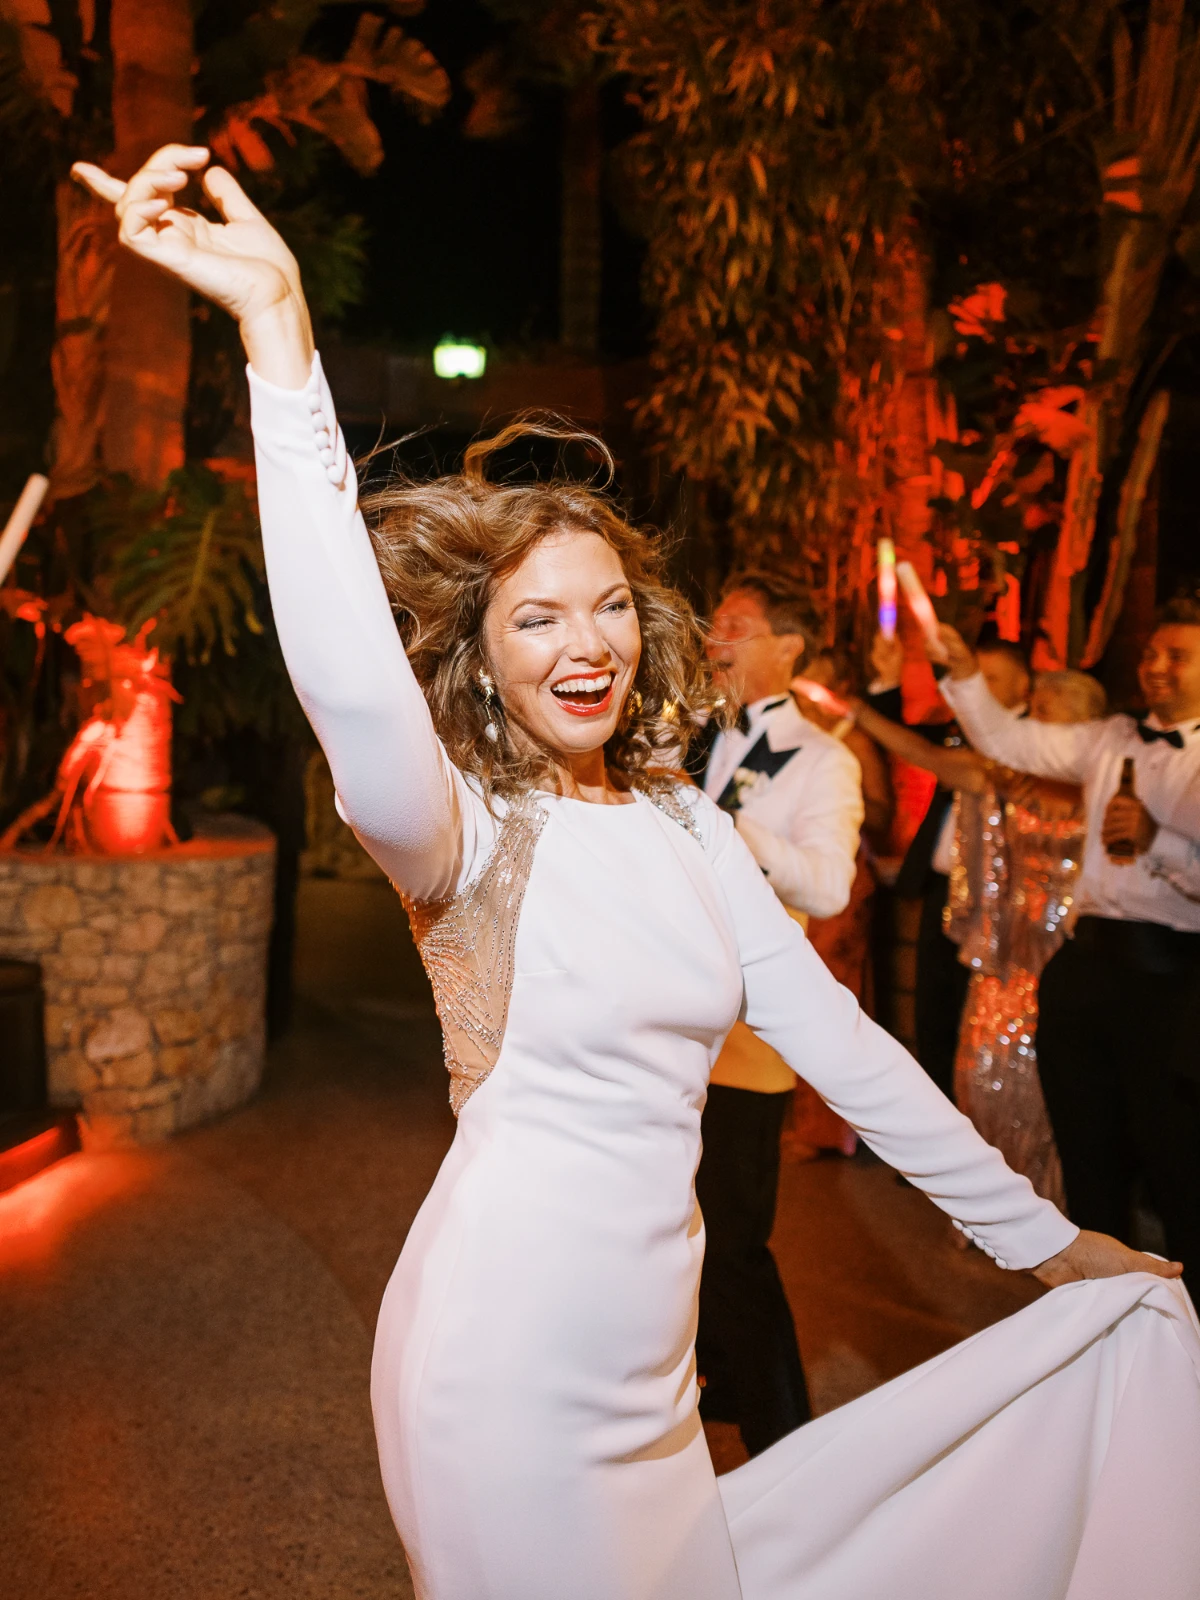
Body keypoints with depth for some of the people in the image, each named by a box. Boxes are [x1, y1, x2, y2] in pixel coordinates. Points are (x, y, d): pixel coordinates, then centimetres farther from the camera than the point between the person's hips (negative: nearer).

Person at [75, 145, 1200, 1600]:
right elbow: (351, 681, -38)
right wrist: (276, 325, -43)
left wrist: (1042, 1237, 9)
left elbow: (837, 1039, 6)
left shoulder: (685, 822, 4)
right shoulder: (463, 834, -15)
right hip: (510, 1360, -6)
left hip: (646, 1358, 6)